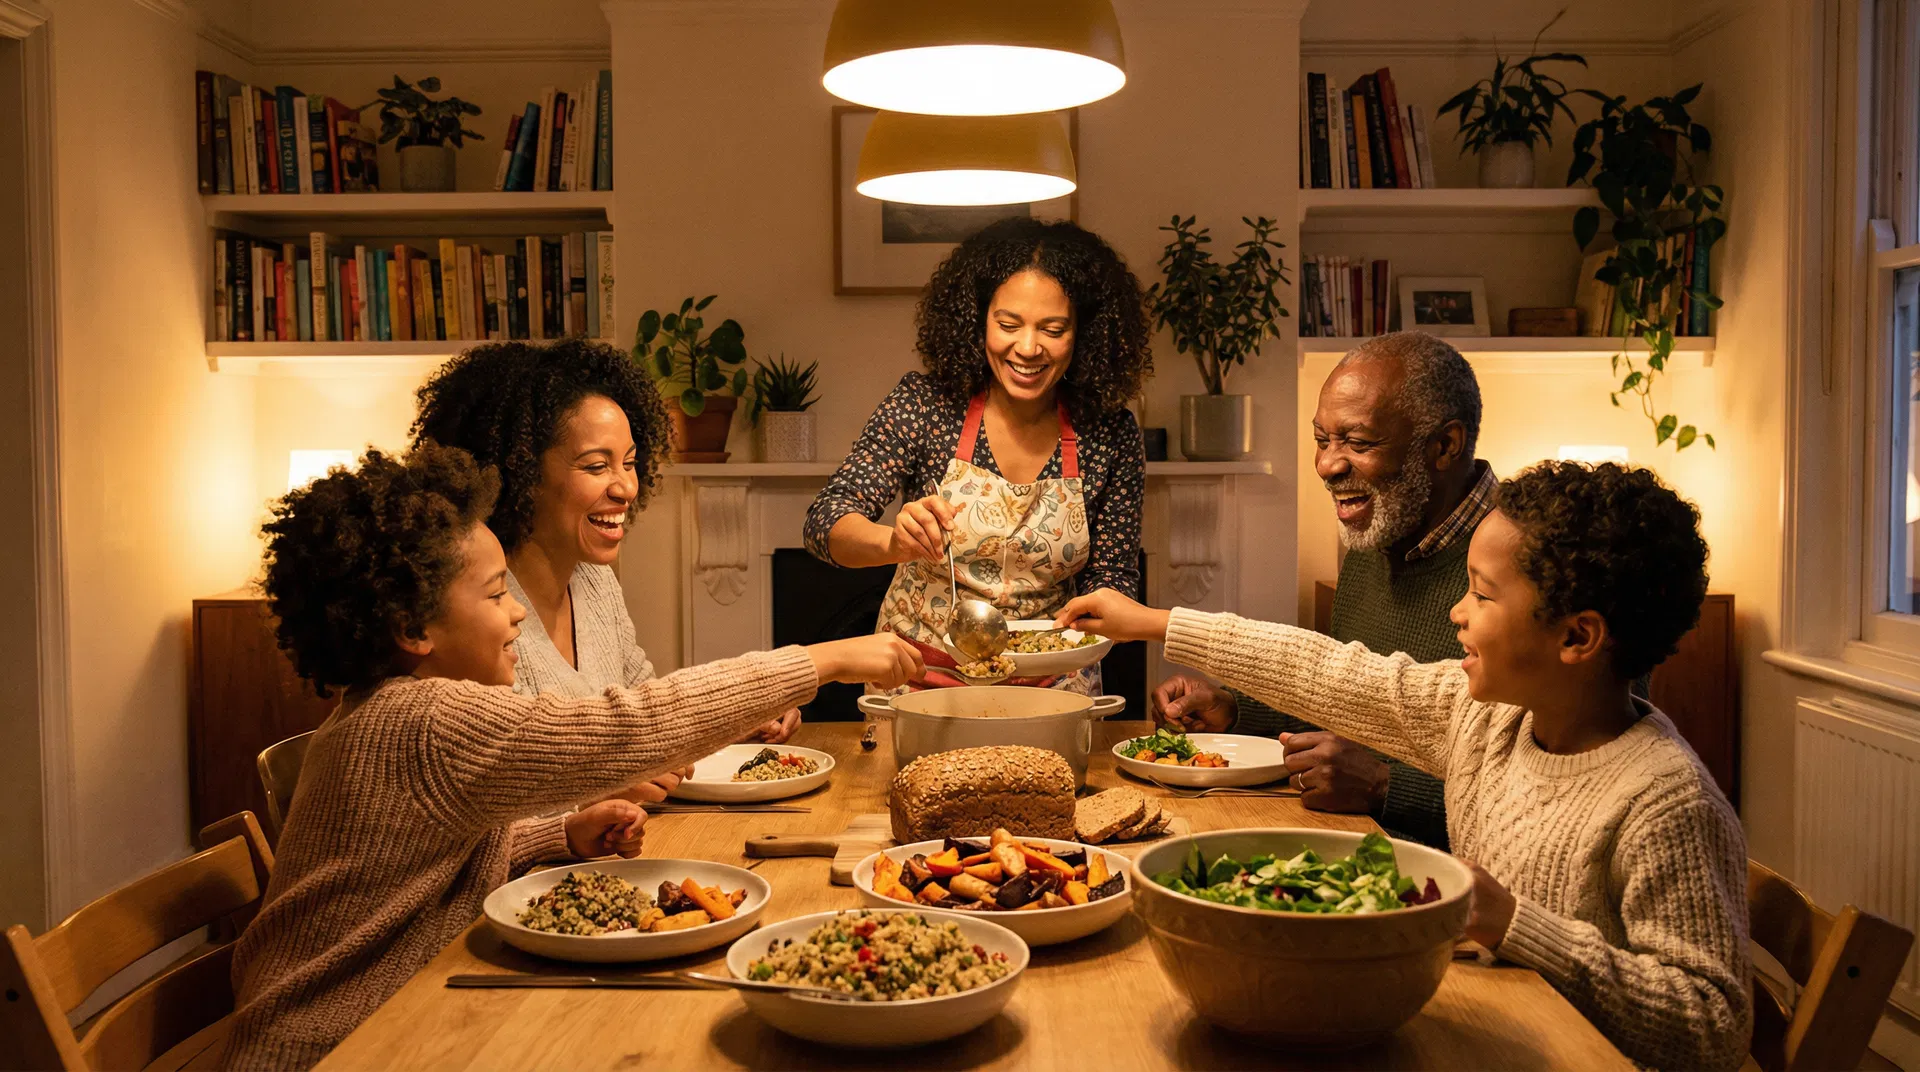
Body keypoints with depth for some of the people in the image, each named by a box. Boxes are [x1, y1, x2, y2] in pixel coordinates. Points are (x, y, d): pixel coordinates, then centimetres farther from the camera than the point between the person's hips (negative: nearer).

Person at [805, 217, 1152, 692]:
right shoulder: (925, 404, -9)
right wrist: (895, 542, -35)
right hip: (920, 675, -1)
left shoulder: (1110, 436, -5)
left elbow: (1112, 579, 3)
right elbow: (828, 520, -15)